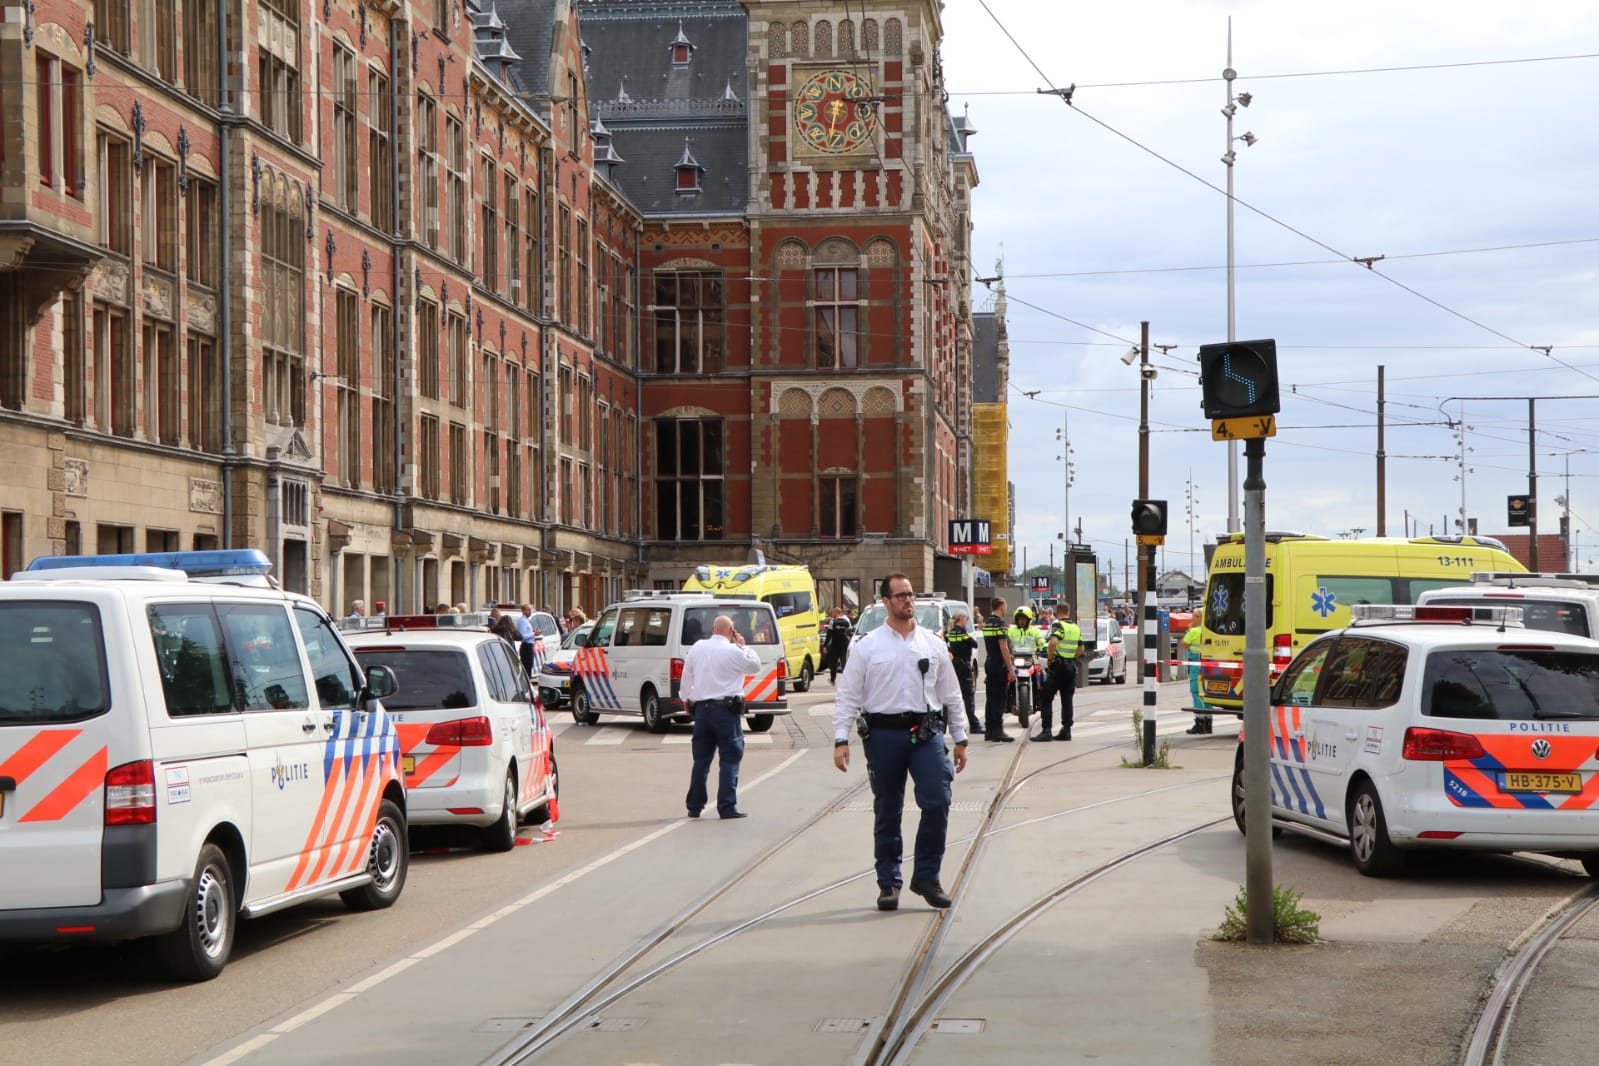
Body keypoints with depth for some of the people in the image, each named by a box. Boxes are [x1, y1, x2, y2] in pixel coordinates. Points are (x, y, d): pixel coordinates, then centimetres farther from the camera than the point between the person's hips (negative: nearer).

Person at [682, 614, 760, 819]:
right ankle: (727, 807, -6)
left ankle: (694, 806, 15)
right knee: (730, 759, 0)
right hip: (726, 709, -5)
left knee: (701, 759, 12)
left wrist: (687, 699, 27)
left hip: (701, 708, 5)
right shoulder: (733, 651, -11)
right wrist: (742, 645, 10)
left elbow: (686, 676, 14)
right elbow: (755, 665, 3)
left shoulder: (697, 648, 6)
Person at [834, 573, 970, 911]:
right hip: (884, 734, -1)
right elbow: (847, 696, 0)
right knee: (887, 812, 6)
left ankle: (926, 876, 3)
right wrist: (841, 740, -9)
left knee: (938, 801, -11)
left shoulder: (933, 643, 9)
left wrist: (960, 739, 13)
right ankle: (888, 883, 17)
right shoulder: (868, 647, 2)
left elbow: (951, 693, 14)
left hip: (926, 733, 1)